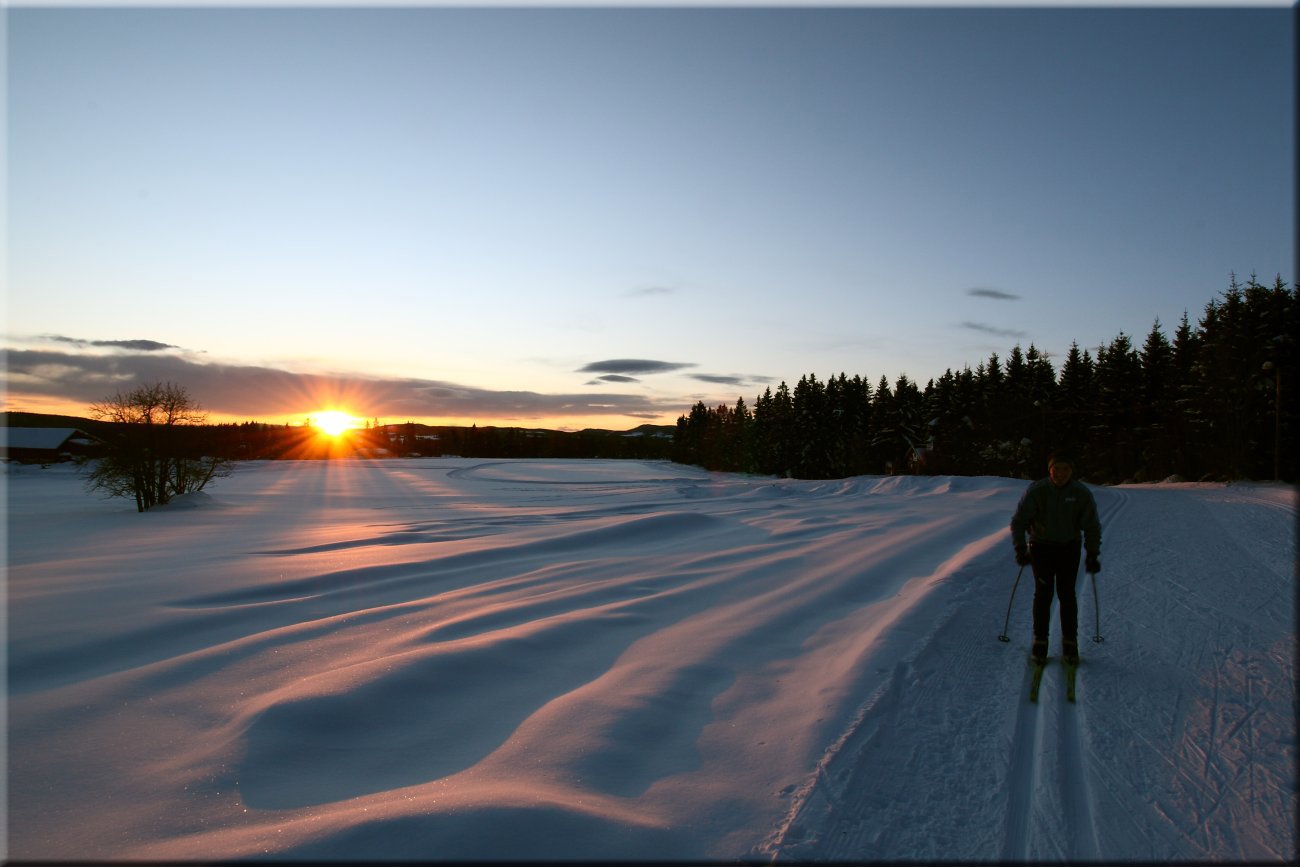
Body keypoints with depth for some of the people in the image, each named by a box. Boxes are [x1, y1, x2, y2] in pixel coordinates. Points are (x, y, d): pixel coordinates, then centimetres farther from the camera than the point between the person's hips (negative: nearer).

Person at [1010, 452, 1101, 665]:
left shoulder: (1082, 494, -12)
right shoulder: (1036, 491, -17)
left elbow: (1092, 526, -3)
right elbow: (1018, 521, -10)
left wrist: (1093, 555, -8)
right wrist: (1020, 549, -15)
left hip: (1069, 548, 1)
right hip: (1041, 546, -1)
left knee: (1067, 593, 0)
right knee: (1043, 593, -4)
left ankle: (1070, 642, 13)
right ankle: (1040, 641, 7)